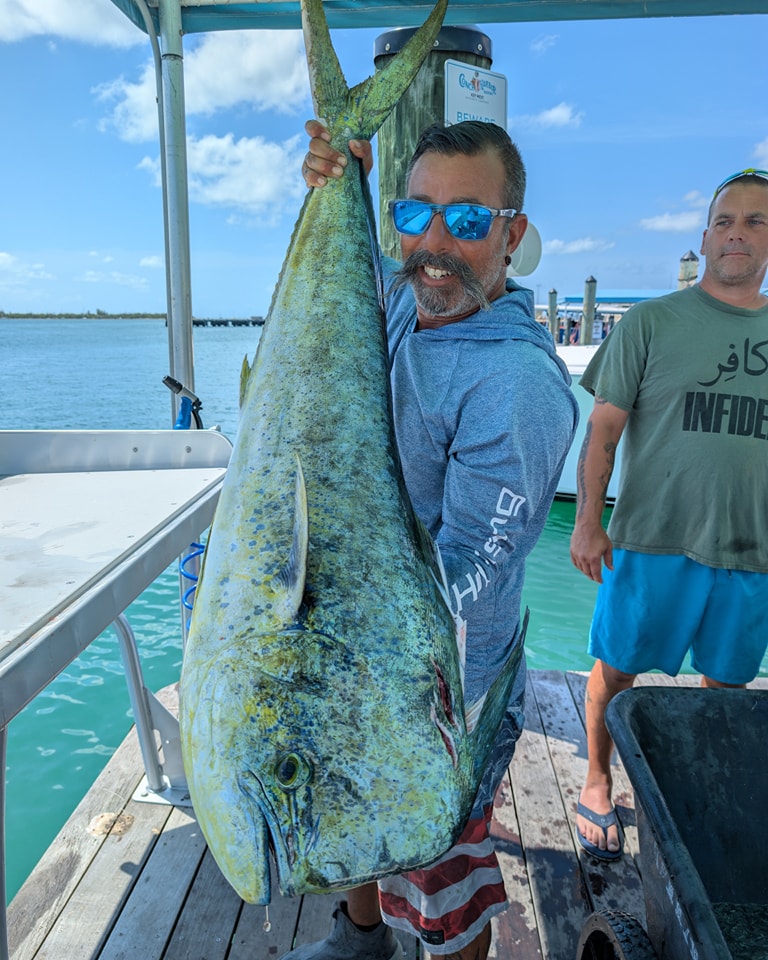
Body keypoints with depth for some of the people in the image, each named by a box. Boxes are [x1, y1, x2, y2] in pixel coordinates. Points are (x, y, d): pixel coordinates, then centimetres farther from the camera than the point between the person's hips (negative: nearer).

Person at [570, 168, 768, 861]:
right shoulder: (652, 322, -1)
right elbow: (603, 431, -3)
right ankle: (598, 785, 29)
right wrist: (588, 521, -10)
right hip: (652, 541, -3)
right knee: (615, 671, 7)